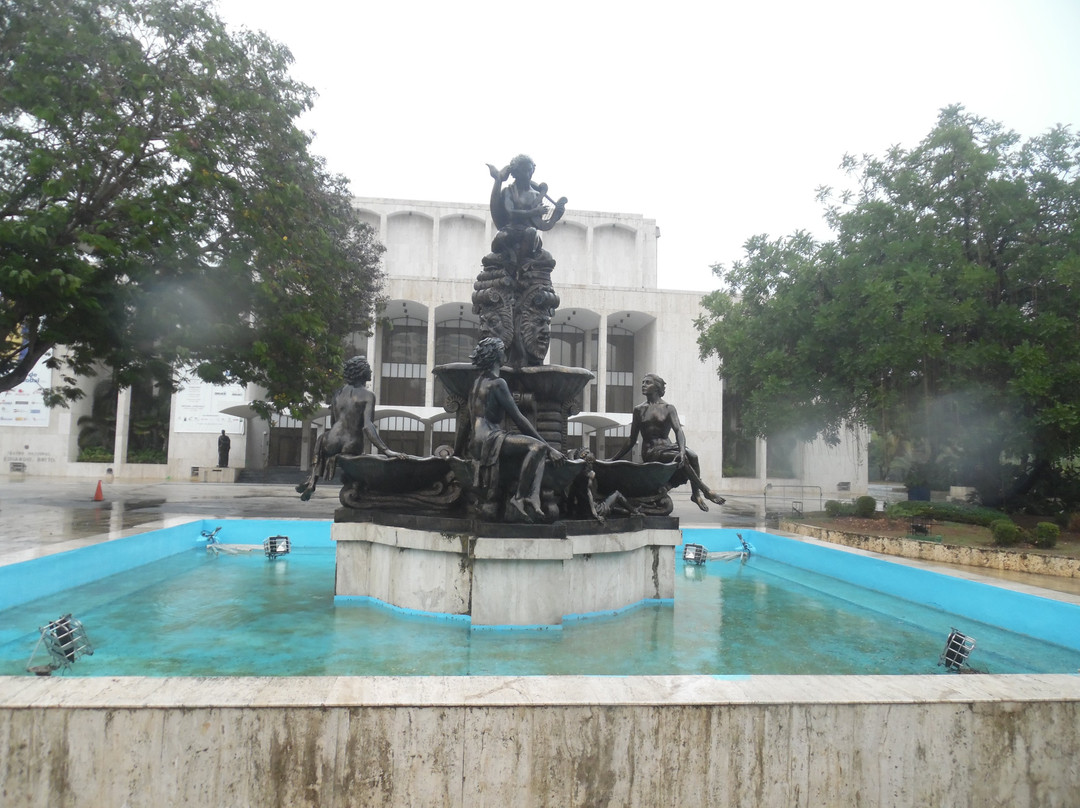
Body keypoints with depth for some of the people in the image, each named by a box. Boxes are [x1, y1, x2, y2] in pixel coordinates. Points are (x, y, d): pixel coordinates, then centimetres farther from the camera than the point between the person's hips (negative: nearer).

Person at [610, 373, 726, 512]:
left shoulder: (668, 408, 8)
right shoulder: (639, 410, 11)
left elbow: (678, 430, -8)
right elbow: (632, 441, 14)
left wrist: (682, 450, -28)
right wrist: (614, 459, 11)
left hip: (667, 446, 1)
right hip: (650, 451, -1)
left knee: (692, 456, -30)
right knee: (682, 458, -30)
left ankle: (696, 492, -20)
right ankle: (706, 491, -23)